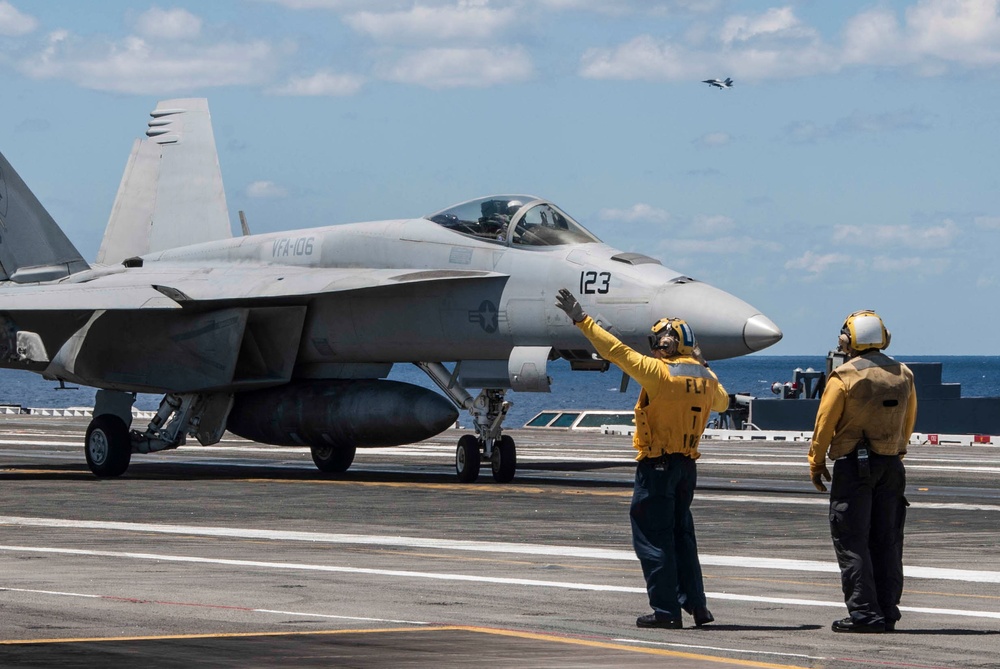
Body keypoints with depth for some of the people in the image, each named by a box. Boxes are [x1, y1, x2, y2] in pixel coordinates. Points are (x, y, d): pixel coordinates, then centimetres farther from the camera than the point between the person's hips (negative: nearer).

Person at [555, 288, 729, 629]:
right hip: (687, 464, 7)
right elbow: (721, 402, 28)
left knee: (652, 536, -1)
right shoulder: (706, 377, 5)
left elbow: (617, 351, -17)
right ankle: (696, 604, 17)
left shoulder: (659, 372, -15)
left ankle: (666, 610, -3)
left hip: (657, 466, -7)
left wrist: (582, 320, -11)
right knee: (681, 534, 18)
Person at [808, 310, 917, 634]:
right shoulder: (903, 376, 5)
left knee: (851, 541, -2)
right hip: (891, 466, 5)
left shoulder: (843, 377, -11)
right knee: (886, 541, 10)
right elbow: (908, 424, 14)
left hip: (853, 465, -5)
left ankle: (864, 613, -7)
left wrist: (816, 464, 4)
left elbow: (824, 424, -7)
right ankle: (887, 612, 11)